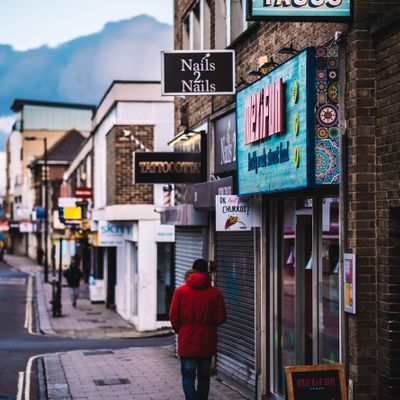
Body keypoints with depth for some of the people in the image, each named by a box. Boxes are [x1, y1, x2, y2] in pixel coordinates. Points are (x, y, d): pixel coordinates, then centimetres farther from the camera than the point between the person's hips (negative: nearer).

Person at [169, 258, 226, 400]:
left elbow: (173, 317, -5)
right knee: (204, 376, 14)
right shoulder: (215, 293, -3)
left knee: (188, 376, 2)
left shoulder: (180, 291, -4)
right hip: (207, 342, 1)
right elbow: (221, 318, -4)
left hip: (187, 341, -1)